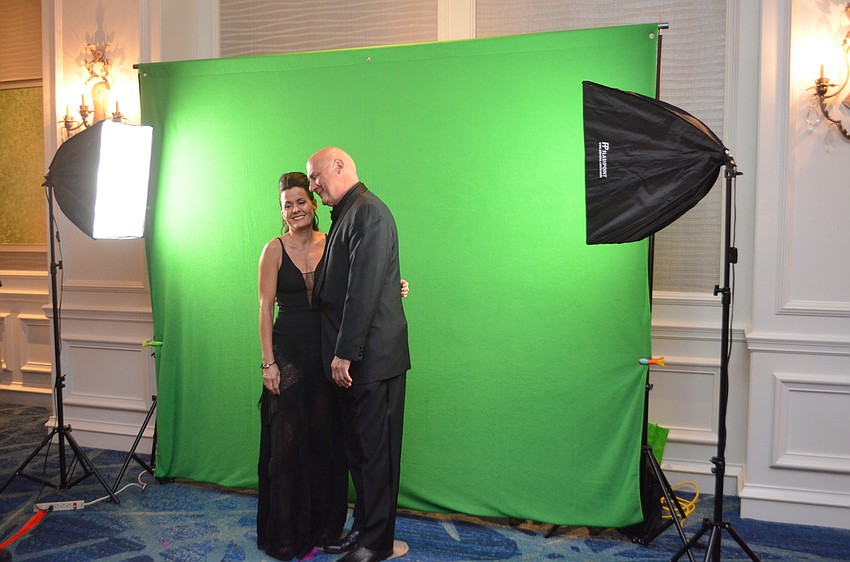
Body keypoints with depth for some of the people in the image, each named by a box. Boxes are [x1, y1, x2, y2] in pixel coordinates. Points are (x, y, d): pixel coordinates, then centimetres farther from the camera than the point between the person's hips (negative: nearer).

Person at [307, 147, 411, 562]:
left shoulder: (368, 212, -13)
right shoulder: (346, 215, 17)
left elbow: (364, 289, -21)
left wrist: (345, 352, -19)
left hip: (372, 356, -9)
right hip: (349, 356, 9)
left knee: (376, 450, 3)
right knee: (357, 448, 16)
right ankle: (363, 527, 30)